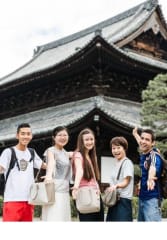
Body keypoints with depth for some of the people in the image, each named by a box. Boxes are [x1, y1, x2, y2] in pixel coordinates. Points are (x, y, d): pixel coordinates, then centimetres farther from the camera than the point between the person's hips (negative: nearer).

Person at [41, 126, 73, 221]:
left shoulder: (66, 153, 18)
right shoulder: (51, 150, -6)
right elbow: (51, 163, -27)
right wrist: (49, 175, -45)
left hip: (65, 191, 7)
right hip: (54, 190, -7)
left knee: (64, 218, 6)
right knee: (54, 219, -14)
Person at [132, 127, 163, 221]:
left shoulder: (154, 155, -18)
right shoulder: (143, 154, 5)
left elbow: (153, 166, -42)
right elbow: (142, 145, 31)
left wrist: (150, 178, -64)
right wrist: (135, 135, 49)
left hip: (152, 199, -8)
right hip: (142, 198, 8)